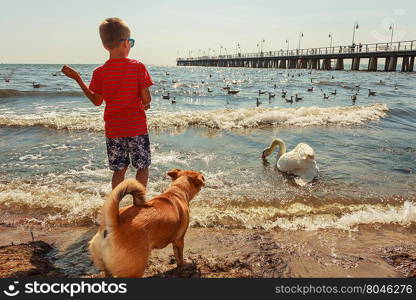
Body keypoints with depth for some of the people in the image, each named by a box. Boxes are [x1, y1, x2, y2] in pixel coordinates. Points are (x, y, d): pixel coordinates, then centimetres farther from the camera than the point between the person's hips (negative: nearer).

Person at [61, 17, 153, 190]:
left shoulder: (100, 73, -3)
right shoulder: (138, 67, -9)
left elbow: (97, 101, 7)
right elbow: (146, 99, -12)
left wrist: (77, 78, 15)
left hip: (113, 130, 3)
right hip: (137, 128, -2)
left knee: (119, 170, 14)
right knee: (143, 167, 13)